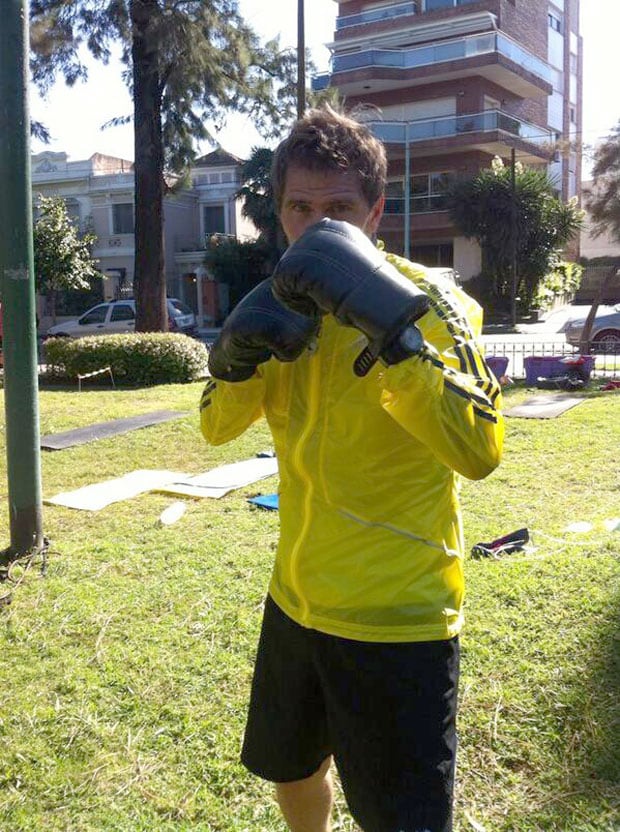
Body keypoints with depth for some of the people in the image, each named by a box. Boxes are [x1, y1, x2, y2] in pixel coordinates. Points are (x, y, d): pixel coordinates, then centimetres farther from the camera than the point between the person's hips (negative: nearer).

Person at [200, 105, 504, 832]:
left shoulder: (426, 301, -16)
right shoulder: (293, 300, 3)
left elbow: (479, 450, -31)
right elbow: (217, 426, 3)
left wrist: (390, 323, -39)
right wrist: (239, 350, -16)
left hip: (398, 621, -6)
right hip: (297, 601, 6)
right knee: (291, 772, 27)